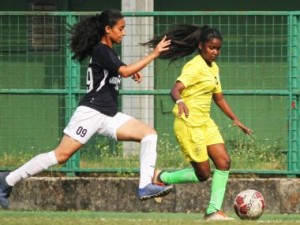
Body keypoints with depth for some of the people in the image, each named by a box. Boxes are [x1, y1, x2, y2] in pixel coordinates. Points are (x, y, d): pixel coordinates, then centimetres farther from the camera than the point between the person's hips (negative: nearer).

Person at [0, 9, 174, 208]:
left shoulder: (109, 51, 16)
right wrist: (154, 54, -21)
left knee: (149, 134, -5)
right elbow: (125, 71, -23)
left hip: (110, 116, 9)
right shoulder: (101, 50, -11)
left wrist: (132, 71, 14)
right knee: (61, 155, -11)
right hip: (91, 112, -9)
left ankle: (145, 186, -12)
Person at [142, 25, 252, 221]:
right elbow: (176, 89, -28)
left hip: (205, 122, 8)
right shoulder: (195, 67, -15)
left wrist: (236, 120, 17)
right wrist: (180, 102, -50)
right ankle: (162, 178, 13)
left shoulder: (213, 68, 12)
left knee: (224, 162, -5)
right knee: (203, 174, -7)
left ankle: (213, 211, -2)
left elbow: (219, 98, 23)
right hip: (189, 123, -8)